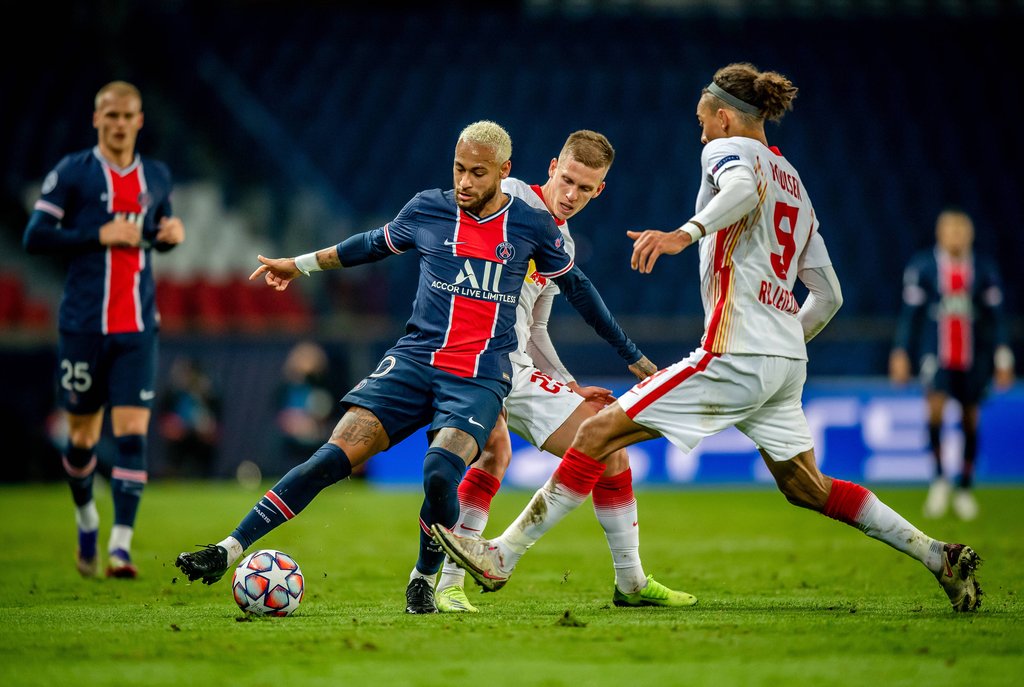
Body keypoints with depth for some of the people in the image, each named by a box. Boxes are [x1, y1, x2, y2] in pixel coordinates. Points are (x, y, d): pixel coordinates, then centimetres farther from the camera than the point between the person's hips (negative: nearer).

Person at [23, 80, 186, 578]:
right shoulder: (72, 173, -2)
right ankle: (86, 519, 34)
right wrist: (99, 235, -16)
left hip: (138, 328, 2)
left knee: (133, 432, -11)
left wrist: (171, 233, 2)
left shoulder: (156, 177, 11)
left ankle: (121, 546, -15)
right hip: (84, 326, -2)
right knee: (83, 435, 7)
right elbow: (35, 236, -7)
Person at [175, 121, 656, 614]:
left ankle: (424, 579, -1)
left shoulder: (532, 227, 4)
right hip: (414, 361, 1)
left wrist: (632, 356, 24)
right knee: (333, 457, -15)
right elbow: (374, 244, 24)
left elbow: (576, 287, 17)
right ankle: (228, 550, -13)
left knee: (440, 471, -28)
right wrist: (298, 264, 32)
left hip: (481, 378, -1)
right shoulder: (427, 209, 6)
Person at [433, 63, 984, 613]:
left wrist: (686, 232, -42)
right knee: (807, 488, 19)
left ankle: (501, 556, -10)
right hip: (786, 362, 8)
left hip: (736, 357, -8)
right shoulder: (794, 183, 23)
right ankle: (939, 557, 14)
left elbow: (742, 189, -27)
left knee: (599, 432, -8)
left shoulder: (729, 149, 1)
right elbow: (828, 296, 23)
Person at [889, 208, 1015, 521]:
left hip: (974, 358, 2)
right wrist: (900, 353, 2)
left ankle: (965, 489, 19)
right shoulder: (922, 267, -1)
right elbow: (910, 313, 4)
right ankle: (938, 479, -11)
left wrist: (1003, 357, 5)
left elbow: (996, 316, 7)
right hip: (936, 354, -2)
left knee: (970, 421, 6)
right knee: (935, 405, -23)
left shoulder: (984, 269, 3)